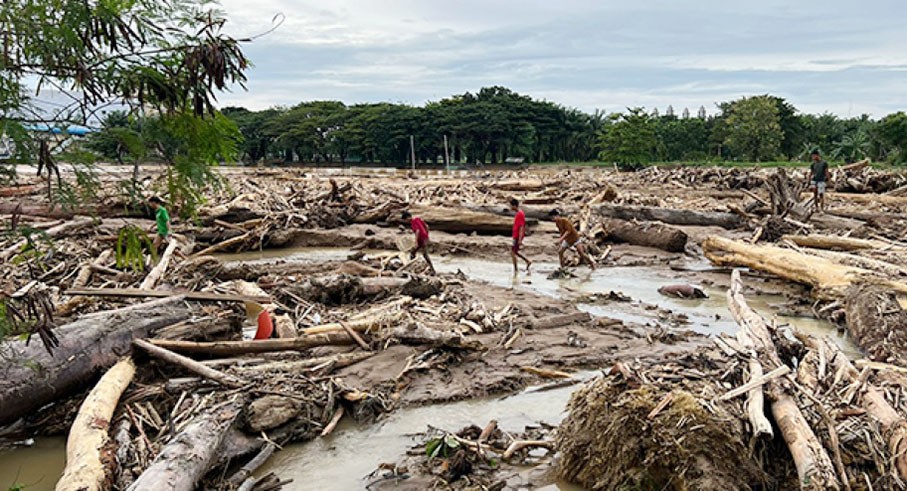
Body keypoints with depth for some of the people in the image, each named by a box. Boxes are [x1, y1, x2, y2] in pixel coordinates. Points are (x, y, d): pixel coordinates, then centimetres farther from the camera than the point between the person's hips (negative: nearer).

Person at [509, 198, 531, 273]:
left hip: (518, 237, -10)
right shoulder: (519, 213, 12)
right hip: (516, 236, 10)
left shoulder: (520, 214, -19)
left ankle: (515, 270, 2)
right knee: (514, 252, 16)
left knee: (512, 252, -5)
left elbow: (521, 227, -23)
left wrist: (520, 239, -26)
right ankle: (528, 262, 21)